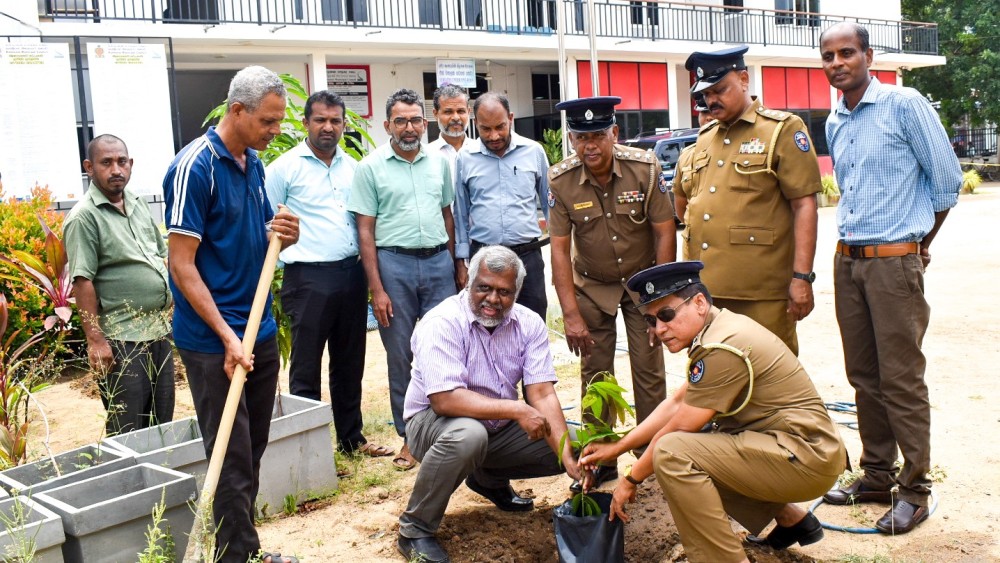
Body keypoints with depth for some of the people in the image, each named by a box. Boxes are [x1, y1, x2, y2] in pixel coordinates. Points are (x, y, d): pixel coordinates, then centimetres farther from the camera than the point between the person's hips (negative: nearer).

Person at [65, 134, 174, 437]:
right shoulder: (84, 216, -11)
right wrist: (95, 340, -19)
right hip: (122, 338, -7)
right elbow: (82, 282, -16)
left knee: (163, 422, 15)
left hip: (160, 329, 7)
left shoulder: (139, 204, 11)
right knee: (128, 431, -1)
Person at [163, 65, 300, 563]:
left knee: (253, 449, 15)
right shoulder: (194, 167, -14)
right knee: (233, 459, 0)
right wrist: (228, 337, -20)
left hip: (260, 331, 8)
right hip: (213, 341, -8)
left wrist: (283, 235, -5)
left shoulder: (254, 164, 9)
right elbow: (182, 264, -16)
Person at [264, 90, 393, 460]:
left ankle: (351, 438, 27)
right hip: (308, 277, -5)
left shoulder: (352, 167, 13)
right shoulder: (285, 167, -3)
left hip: (351, 274, 6)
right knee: (306, 367, 1)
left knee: (349, 363, 15)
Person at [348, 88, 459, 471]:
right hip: (395, 264, -3)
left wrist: (451, 264, 12)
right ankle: (409, 436, 17)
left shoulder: (439, 163, 9)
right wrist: (377, 290, -9)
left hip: (438, 261, 3)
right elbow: (365, 230, -4)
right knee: (401, 356, 5)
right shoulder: (370, 167, -2)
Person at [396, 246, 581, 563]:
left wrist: (568, 456, -27)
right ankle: (415, 531, -17)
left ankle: (489, 479, 19)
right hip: (435, 421, -6)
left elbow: (543, 395, -14)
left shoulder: (529, 324, -7)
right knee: (468, 435, -39)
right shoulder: (442, 323, -23)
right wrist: (517, 410, -35)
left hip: (500, 428, 6)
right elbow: (444, 399, -32)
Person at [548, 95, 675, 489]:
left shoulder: (645, 168, -18)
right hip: (592, 286, 1)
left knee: (650, 370, -1)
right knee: (595, 375, 3)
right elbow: (559, 249, -15)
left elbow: (664, 232, -13)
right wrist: (571, 315, -18)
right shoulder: (560, 181, -16)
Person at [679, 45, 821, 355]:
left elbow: (804, 205, -7)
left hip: (762, 293, -6)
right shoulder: (703, 138, 17)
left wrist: (802, 277, -14)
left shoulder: (782, 129, -1)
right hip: (705, 289, 6)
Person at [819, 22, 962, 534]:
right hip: (847, 261, 7)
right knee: (864, 376, 12)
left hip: (894, 260, -6)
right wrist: (850, 244, 17)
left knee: (901, 379, -3)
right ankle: (877, 476, 23)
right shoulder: (834, 123, 12)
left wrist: (920, 243, 5)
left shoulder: (904, 105, -8)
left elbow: (946, 180, -4)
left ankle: (914, 488, 9)